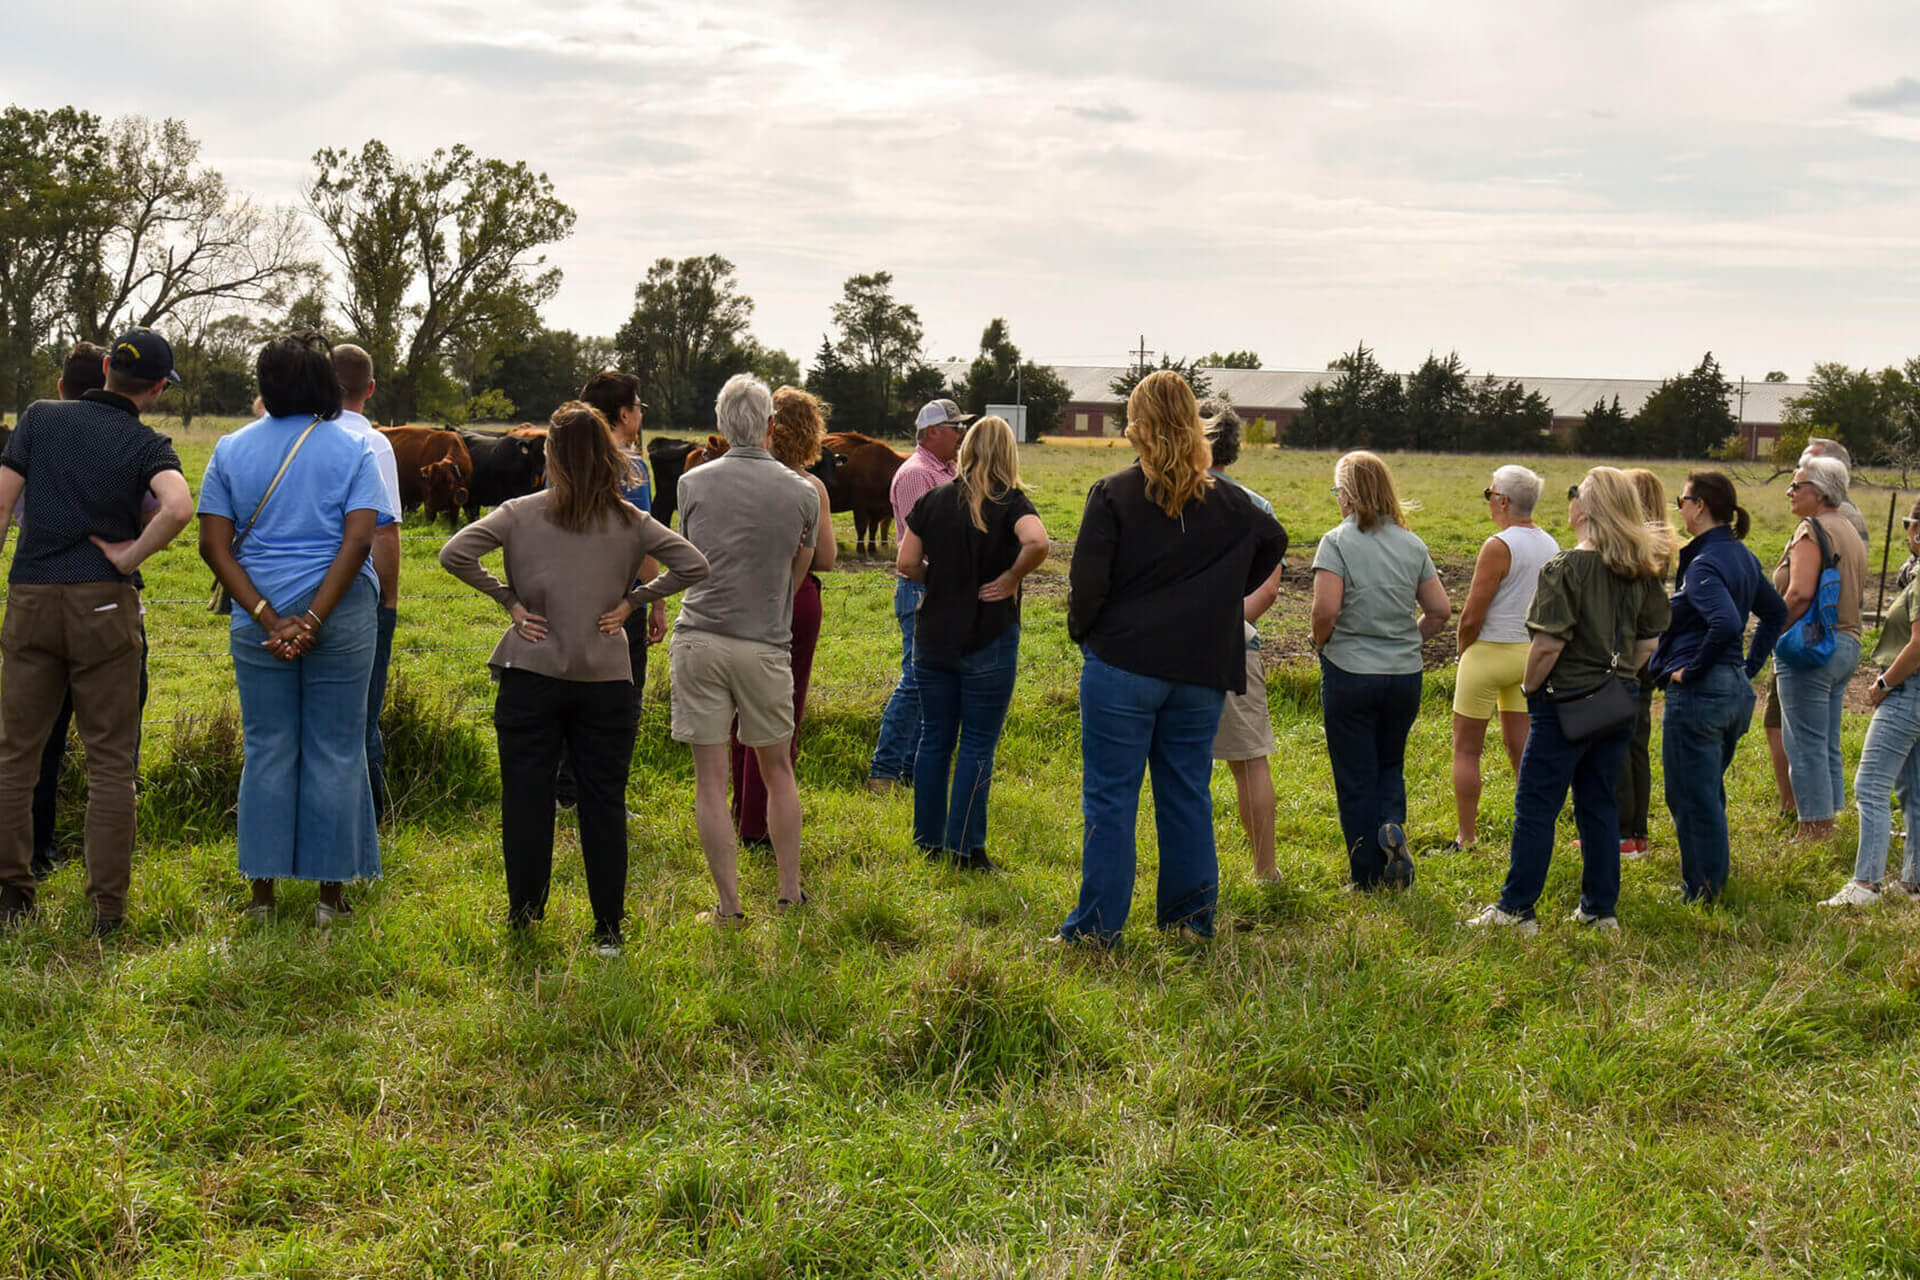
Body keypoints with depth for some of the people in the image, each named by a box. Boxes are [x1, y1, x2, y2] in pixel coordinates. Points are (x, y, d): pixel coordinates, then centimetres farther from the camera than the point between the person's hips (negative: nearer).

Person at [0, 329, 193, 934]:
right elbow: (178, 507, -24)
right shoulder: (147, 444, -4)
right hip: (104, 605, -2)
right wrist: (130, 556, -9)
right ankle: (107, 907, 3)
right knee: (110, 760, 4)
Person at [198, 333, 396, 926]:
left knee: (266, 751, 10)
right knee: (335, 752, 6)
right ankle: (330, 893, 11)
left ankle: (262, 891, 14)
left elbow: (214, 546, -3)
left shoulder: (231, 449, 5)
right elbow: (357, 541, -13)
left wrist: (269, 620, -9)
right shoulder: (352, 449, -1)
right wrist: (313, 621, -16)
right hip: (341, 616, -2)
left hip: (258, 622, 2)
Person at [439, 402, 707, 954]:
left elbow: (454, 553, -13)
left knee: (526, 798, 10)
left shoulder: (520, 514, -4)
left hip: (530, 677, -1)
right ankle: (608, 928, 11)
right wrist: (632, 602, 1)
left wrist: (508, 599, -4)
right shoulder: (630, 522, -1)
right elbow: (693, 565, -4)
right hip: (606, 681, 1)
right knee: (604, 803, 7)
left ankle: (524, 913, 18)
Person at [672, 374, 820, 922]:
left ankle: (730, 906, 4)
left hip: (699, 641, 0)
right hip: (765, 646, 0)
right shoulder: (801, 494, 0)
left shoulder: (693, 483, 1)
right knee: (778, 769, 16)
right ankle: (790, 892, 22)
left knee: (711, 779, 3)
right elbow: (797, 576, 11)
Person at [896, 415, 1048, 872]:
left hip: (932, 638, 4)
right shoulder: (1012, 503, -10)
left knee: (934, 739, 13)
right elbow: (1037, 542, -30)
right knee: (978, 745, 4)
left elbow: (906, 564, -1)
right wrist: (1011, 578, -14)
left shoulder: (933, 501, 1)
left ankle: (928, 840, 20)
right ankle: (966, 849, 7)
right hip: (988, 641, -4)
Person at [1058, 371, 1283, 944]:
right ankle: (1191, 916, 19)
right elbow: (1271, 540, 25)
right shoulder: (1227, 502, 7)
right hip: (1201, 672, 4)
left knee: (1110, 797, 1)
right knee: (1188, 795, 13)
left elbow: (1087, 582, -13)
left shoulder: (1113, 494, -8)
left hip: (1122, 665, -4)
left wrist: (1082, 630, 6)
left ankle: (1098, 924, 3)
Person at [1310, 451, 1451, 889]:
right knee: (1390, 765, 22)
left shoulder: (1337, 541, -10)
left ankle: (1368, 879, 11)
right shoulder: (1412, 544, 5)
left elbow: (1326, 609, -20)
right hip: (1405, 674, 4)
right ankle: (1393, 826, -6)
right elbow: (1440, 609, 4)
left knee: (1355, 781, 7)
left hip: (1350, 673, -4)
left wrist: (1320, 644, -2)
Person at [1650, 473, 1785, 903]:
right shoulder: (1742, 556, 10)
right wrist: (1751, 665, 19)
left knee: (1691, 798, 1)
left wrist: (1693, 669, -21)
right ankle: (1714, 879, 32)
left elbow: (1726, 623, -34)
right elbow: (1776, 611, 22)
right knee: (1709, 791, 22)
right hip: (1737, 690, 10)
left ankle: (1700, 892, 8)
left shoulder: (1703, 565, -18)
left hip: (1698, 692, -10)